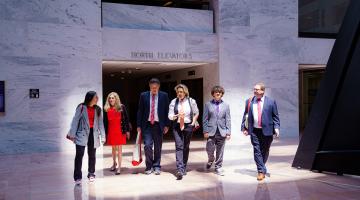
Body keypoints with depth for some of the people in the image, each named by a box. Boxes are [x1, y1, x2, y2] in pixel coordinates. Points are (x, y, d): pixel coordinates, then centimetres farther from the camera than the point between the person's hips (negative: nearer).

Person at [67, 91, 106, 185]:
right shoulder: (81, 107, -3)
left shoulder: (97, 109, 8)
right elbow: (75, 120, -4)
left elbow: (100, 123, 8)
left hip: (93, 134, 4)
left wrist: (103, 136, 6)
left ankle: (91, 174, 27)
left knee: (92, 155, 12)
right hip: (82, 134, -4)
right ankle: (78, 177, -3)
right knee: (79, 155, -8)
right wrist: (72, 133, -9)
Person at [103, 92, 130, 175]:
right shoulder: (107, 109, 2)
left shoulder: (122, 107, -3)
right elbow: (105, 121, 4)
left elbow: (126, 119, -1)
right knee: (113, 148, 14)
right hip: (111, 131, 2)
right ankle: (114, 163, 33)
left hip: (120, 130, -2)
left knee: (119, 149, 0)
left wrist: (127, 130, -3)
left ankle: (119, 167, 4)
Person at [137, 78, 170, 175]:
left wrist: (166, 125, -1)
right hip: (147, 124, 0)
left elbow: (167, 111, 4)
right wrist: (139, 125, 0)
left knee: (158, 147, 7)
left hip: (158, 124, 0)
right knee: (147, 145, -8)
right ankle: (149, 166, 9)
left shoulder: (164, 96, 1)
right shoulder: (143, 95, 2)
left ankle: (157, 166, 20)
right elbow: (140, 111, 5)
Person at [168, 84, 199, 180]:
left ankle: (184, 168, 22)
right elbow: (170, 116, -2)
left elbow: (196, 113, 14)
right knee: (179, 147, -11)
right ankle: (180, 169, -18)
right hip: (177, 126, -1)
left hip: (188, 126, 1)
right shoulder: (173, 102, 0)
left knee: (186, 147, 8)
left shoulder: (191, 101, 0)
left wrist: (193, 122, 3)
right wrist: (177, 115, -22)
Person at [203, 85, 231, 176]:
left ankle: (218, 167, 18)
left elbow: (228, 120, 6)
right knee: (210, 150, -5)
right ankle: (211, 160, 27)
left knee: (220, 151, 5)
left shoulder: (226, 105, 9)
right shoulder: (208, 104, 5)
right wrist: (205, 131, -5)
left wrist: (228, 132, -1)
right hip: (211, 131, -1)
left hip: (221, 132, 1)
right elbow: (205, 119, 2)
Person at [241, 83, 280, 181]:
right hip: (254, 131, 1)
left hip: (267, 131, -1)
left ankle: (261, 167, 32)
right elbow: (245, 115, 12)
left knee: (265, 151, 10)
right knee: (257, 151, -3)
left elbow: (275, 116, 4)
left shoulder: (271, 102, 0)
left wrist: (276, 128, -7)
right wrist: (243, 127, 6)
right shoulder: (249, 102, 5)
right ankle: (261, 171, 4)